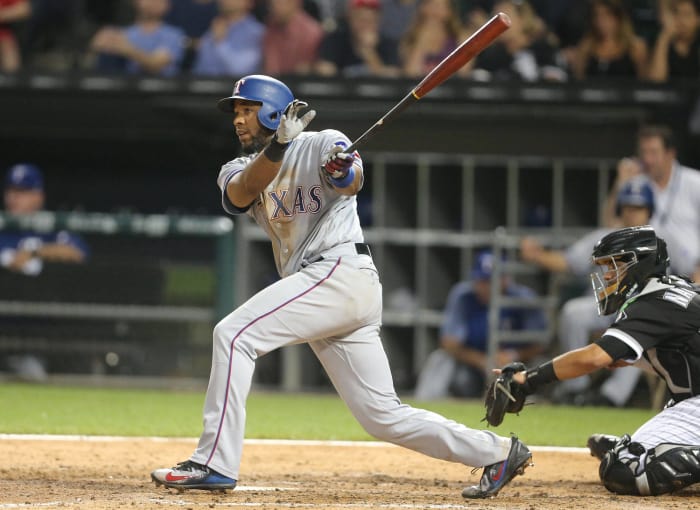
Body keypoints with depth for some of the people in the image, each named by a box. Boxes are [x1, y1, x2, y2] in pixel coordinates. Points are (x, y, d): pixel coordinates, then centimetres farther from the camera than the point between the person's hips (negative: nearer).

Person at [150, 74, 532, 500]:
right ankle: (497, 452, 13)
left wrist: (345, 169, -43)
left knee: (235, 334, -19)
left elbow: (352, 184, -19)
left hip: (341, 270, -8)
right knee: (383, 415, 5)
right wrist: (278, 145, -25)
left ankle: (215, 463, -21)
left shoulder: (319, 145, 1)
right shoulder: (240, 171, 17)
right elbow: (244, 192, -7)